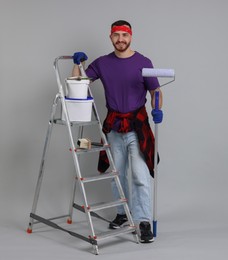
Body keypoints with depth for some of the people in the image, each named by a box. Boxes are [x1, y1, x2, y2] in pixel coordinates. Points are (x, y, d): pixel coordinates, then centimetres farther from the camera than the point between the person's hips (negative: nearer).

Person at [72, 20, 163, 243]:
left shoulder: (143, 63, -3)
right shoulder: (102, 63, 5)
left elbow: (155, 90, -1)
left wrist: (158, 109, -21)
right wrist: (77, 63, -8)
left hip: (137, 125, -3)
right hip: (113, 125, 4)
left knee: (140, 175, -11)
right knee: (117, 174, 13)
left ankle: (144, 222, -7)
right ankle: (122, 213, 29)